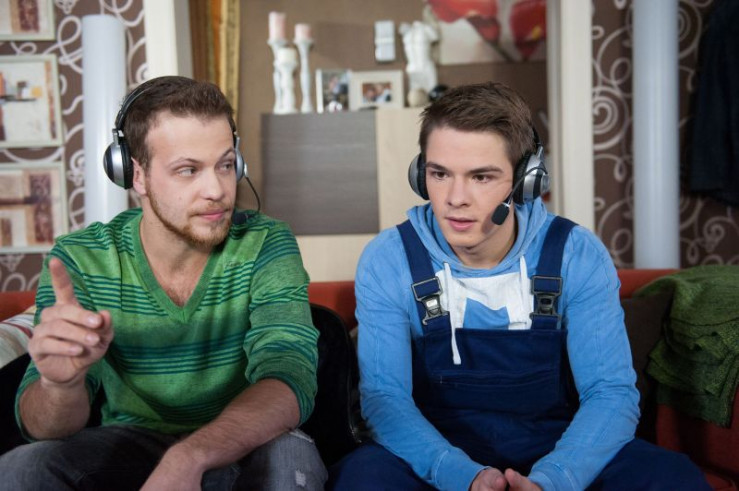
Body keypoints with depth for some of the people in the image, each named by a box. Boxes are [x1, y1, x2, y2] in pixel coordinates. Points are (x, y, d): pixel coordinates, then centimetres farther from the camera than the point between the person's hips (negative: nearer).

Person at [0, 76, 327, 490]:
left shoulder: (266, 245, -15)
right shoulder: (78, 261, -11)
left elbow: (291, 381, -27)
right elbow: (43, 427, -15)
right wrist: (62, 383, -40)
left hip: (236, 450, 0)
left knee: (290, 456, -32)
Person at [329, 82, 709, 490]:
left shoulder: (577, 255, -8)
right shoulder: (387, 261, -10)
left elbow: (611, 392, -11)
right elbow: (384, 395, -14)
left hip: (558, 454, 2)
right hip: (440, 454, -1)